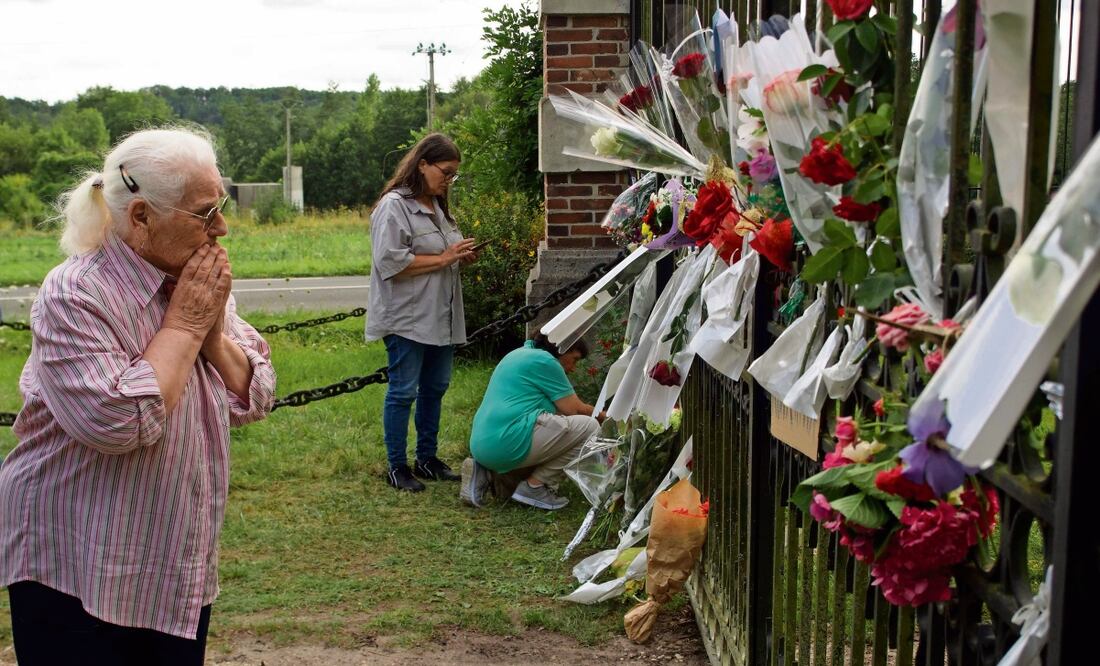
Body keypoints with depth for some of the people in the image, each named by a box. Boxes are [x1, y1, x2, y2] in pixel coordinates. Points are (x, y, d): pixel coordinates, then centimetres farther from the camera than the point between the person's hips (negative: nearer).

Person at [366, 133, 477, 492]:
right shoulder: (394, 206, -12)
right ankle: (397, 466, 9)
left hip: (441, 318, 9)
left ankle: (427, 458, 26)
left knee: (434, 389, 15)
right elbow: (391, 262, -21)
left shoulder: (437, 206, 16)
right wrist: (444, 259, -18)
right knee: (403, 391, -1)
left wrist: (461, 257, 7)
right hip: (407, 319, -9)